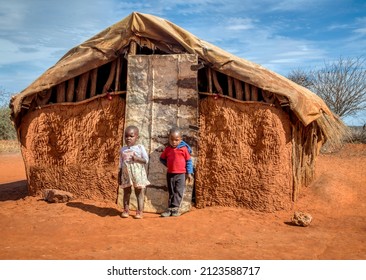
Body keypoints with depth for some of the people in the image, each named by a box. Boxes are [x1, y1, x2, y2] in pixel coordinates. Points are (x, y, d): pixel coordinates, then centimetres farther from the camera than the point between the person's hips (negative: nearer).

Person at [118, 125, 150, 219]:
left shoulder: (140, 147, -3)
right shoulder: (122, 149, 7)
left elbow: (146, 160, -7)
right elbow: (120, 164, 12)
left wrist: (137, 159, -22)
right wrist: (119, 176, 10)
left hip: (138, 173, -3)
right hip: (126, 174, 3)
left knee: (139, 193, 3)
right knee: (126, 192, 10)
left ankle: (140, 211, 10)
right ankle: (126, 210, 20)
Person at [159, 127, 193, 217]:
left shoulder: (184, 148, -7)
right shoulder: (167, 149, 1)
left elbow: (189, 161, -2)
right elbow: (162, 158, 16)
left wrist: (189, 173, -3)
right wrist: (169, 165, 4)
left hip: (181, 174, -3)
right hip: (170, 174, 3)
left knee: (178, 192, -5)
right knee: (171, 192, 10)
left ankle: (174, 208, -1)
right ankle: (170, 209, 15)